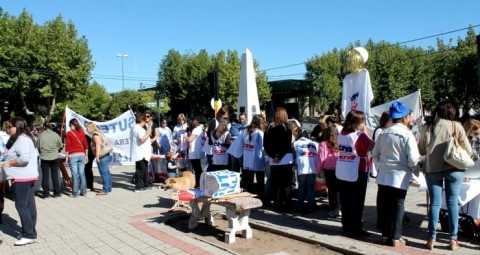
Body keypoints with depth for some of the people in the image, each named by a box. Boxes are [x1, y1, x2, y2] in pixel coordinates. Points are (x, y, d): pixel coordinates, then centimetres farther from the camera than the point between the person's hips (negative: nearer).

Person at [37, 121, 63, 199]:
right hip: (54, 157, 1)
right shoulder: (55, 135, -6)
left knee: (45, 176, 7)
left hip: (44, 158, -1)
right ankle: (56, 193, 13)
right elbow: (61, 146, 1)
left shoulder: (41, 135, -9)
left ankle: (46, 193, 10)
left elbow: (38, 146, -2)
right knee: (55, 175, 9)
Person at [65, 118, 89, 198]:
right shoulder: (82, 132, 8)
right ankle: (83, 191, 10)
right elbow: (86, 145, 10)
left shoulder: (69, 133, -3)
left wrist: (66, 157, 0)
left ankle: (75, 193, 0)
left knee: (75, 174, -3)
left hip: (73, 156, -4)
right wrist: (86, 155, 18)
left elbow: (67, 146, -5)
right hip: (82, 155, 4)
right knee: (82, 173, 7)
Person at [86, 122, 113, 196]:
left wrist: (97, 156, -20)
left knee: (104, 173, -7)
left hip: (102, 156, -10)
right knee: (107, 172, 14)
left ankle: (105, 190, -4)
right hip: (106, 155, 10)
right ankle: (109, 188, 21)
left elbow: (98, 145, -19)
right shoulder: (99, 132, 17)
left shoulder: (95, 135, -11)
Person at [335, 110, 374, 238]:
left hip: (342, 172, 7)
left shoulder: (342, 134, 5)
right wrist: (365, 132, -3)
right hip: (357, 173, -7)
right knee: (357, 202, 2)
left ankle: (346, 226, 23)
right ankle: (356, 229, 7)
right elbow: (372, 146, -8)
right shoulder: (360, 135, -16)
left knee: (345, 200, 13)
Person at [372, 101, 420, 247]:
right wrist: (412, 169, 5)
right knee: (398, 206, 5)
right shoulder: (407, 134, -11)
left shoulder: (383, 133, 4)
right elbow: (413, 158, -15)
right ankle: (396, 237, 10)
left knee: (384, 205, 10)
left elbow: (375, 154, 9)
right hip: (400, 176, -4)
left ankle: (385, 235, 19)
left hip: (383, 176, 4)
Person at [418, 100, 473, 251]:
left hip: (432, 169, 1)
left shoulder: (427, 127, 1)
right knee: (452, 203, 8)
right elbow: (468, 151, -1)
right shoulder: (456, 126, -3)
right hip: (454, 169, -1)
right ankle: (453, 240, 13)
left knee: (434, 203, 7)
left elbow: (421, 150, 7)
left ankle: (432, 239, 10)